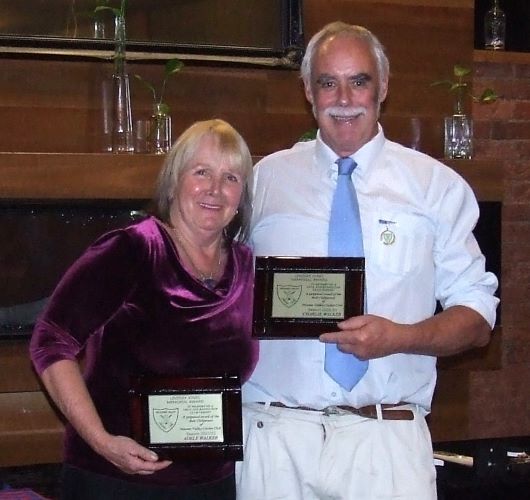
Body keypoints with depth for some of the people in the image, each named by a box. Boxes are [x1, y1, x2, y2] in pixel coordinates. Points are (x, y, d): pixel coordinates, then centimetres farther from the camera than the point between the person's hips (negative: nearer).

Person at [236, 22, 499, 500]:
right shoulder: (267, 179, 9)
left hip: (385, 440, -1)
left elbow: (477, 318, 3)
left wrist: (400, 337, -16)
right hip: (274, 434, 1)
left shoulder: (437, 186, 5)